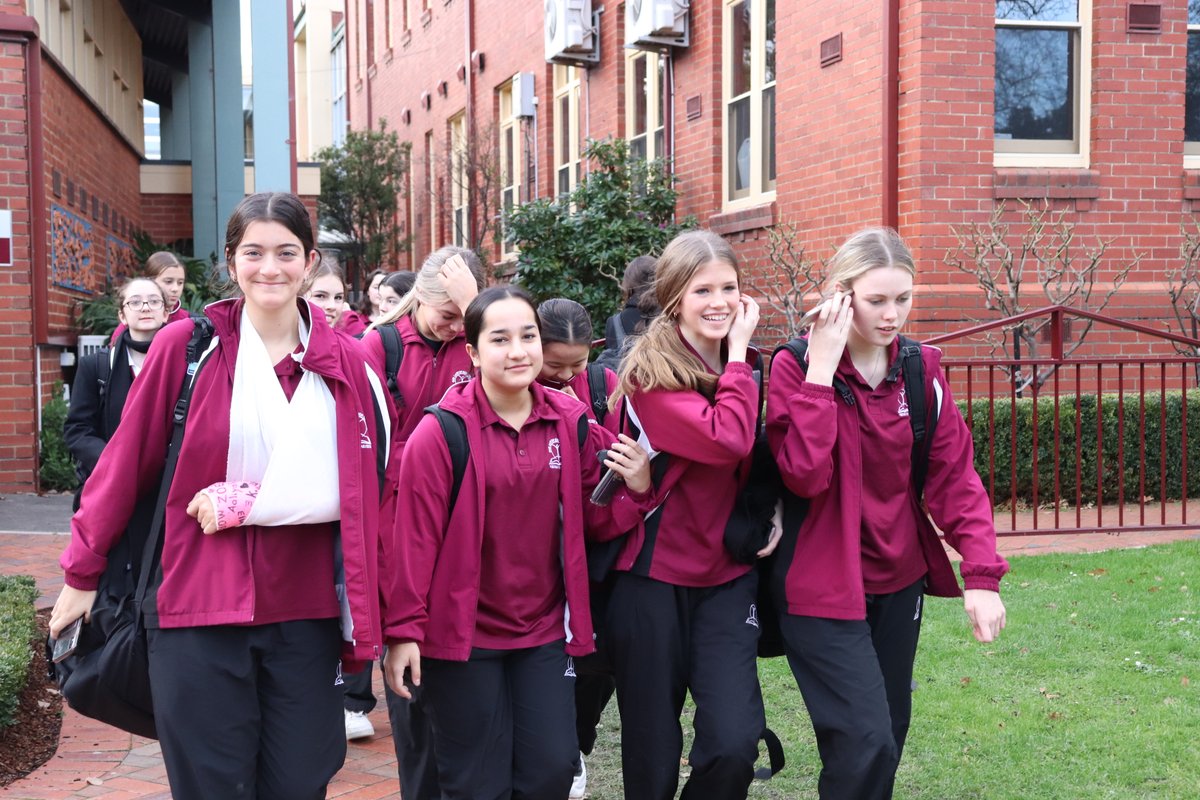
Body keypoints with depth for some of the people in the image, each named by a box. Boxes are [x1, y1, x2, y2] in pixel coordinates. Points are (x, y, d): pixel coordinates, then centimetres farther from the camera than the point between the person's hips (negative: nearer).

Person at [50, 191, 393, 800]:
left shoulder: (346, 362, 3)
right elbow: (125, 466, 3)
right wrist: (82, 571, 7)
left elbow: (352, 489, 0)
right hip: (200, 605, -2)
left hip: (305, 612, 2)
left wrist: (241, 502, -9)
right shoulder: (185, 346, -2)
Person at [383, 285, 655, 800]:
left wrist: (636, 490, -11)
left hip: (544, 630, 4)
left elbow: (591, 517, 8)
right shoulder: (442, 431, -13)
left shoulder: (570, 422, 1)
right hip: (461, 633, -4)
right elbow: (415, 538, -12)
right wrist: (403, 630, -13)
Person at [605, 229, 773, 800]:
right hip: (654, 576, -4)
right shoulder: (650, 373, -14)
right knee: (653, 753, 7)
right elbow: (725, 441, -29)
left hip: (728, 575, 4)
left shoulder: (744, 367, 5)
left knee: (734, 742, -10)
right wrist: (737, 354, -17)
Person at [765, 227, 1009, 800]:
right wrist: (821, 372, -24)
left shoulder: (922, 368, 2)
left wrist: (981, 574, -11)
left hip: (899, 578, 5)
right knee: (866, 743, -13)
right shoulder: (797, 368, -11)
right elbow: (804, 475, -23)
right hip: (823, 585, -5)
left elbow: (953, 474, -1)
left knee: (890, 729, 16)